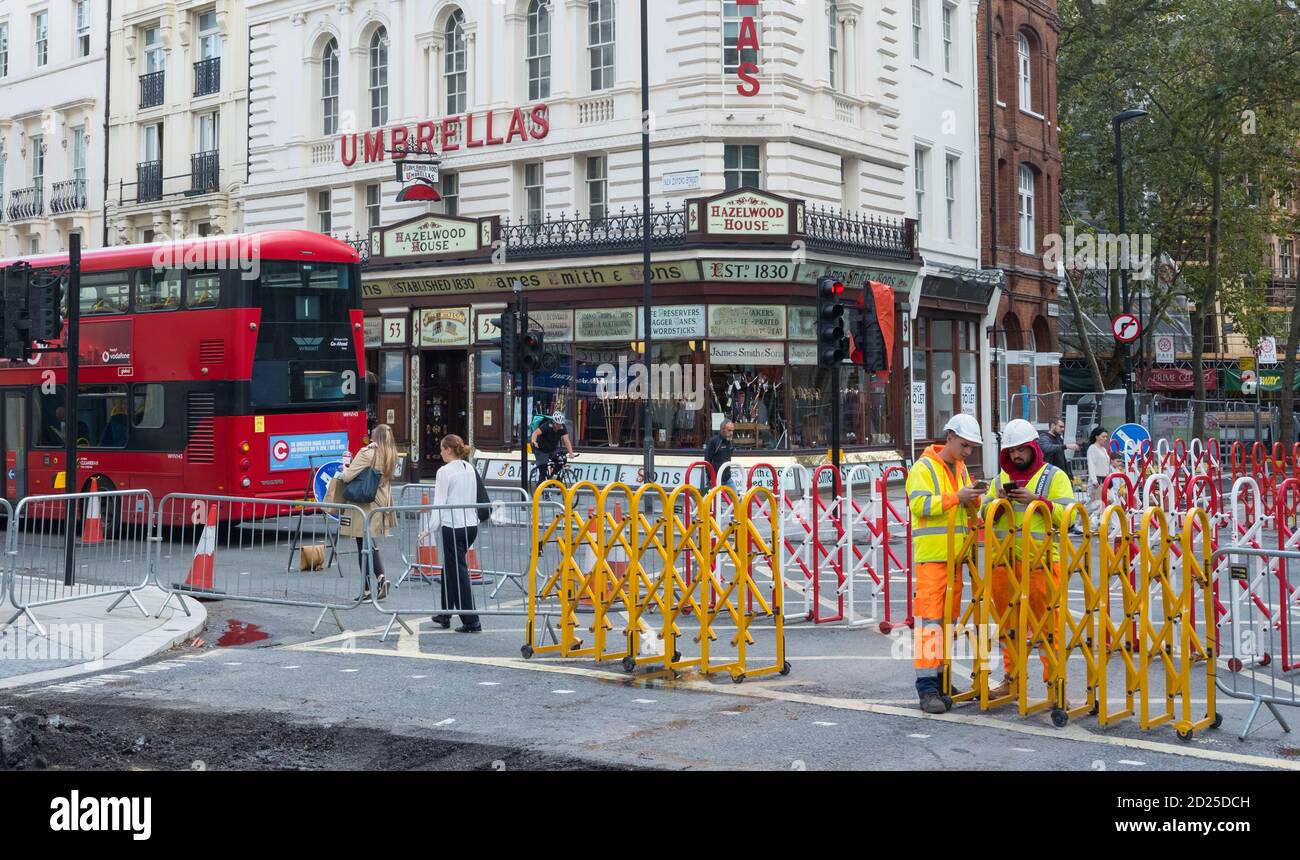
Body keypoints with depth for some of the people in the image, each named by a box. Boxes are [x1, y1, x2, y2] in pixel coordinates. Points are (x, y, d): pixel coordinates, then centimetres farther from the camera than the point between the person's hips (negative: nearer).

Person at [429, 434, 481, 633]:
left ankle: (471, 622, -2)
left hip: (453, 527, -8)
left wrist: (431, 529, -7)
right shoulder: (469, 469, 10)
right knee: (449, 569, 20)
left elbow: (439, 504, -12)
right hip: (471, 525, 8)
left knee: (459, 573, -2)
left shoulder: (445, 471, -11)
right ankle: (445, 614, 28)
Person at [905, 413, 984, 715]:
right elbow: (919, 504, -20)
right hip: (930, 555, -8)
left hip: (954, 556, 8)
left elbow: (968, 512, 21)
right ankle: (927, 686, -11)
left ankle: (941, 677, 21)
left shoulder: (961, 470, 17)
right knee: (929, 618, -10)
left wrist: (973, 501, -1)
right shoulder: (924, 467, -7)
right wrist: (957, 497, -22)